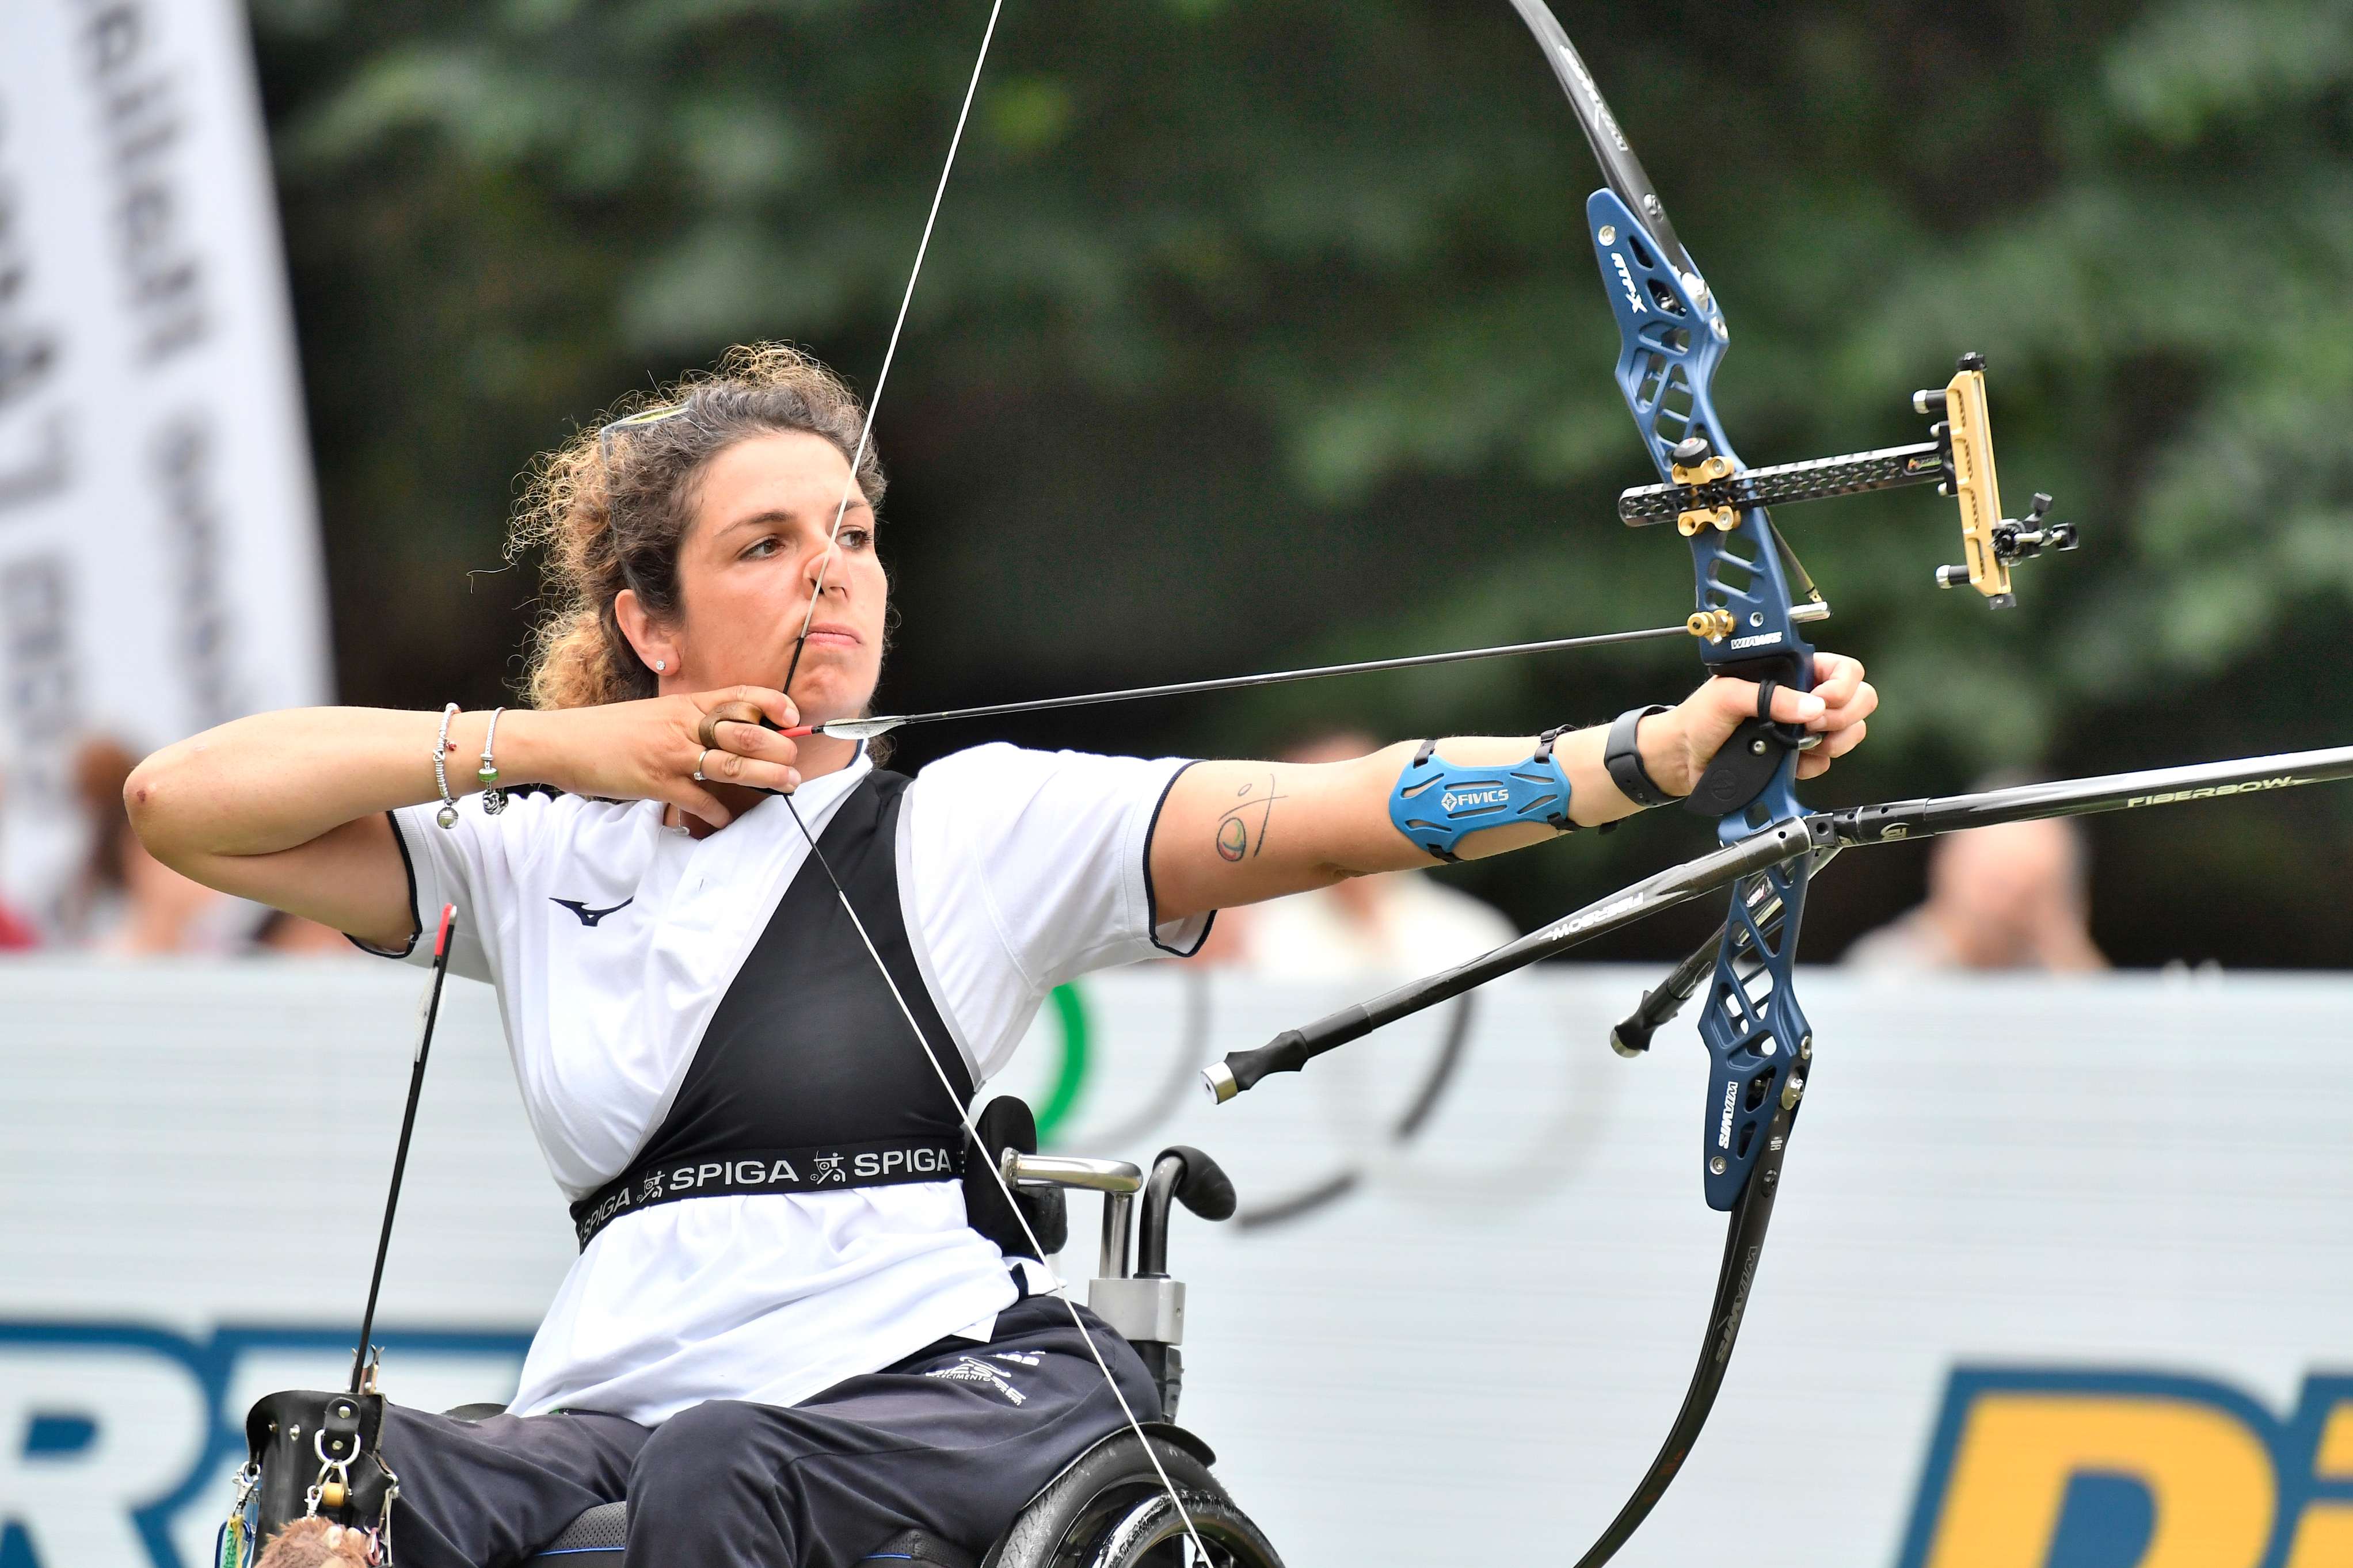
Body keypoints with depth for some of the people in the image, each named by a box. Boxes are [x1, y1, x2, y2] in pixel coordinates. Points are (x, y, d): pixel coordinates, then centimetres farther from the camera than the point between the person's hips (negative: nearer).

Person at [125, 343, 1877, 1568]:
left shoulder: (977, 823, 8)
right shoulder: (535, 859, 17)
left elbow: (1343, 813, -5)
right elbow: (183, 801, 12)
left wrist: (1669, 749, -19)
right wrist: (539, 750, 4)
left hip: (936, 1393, -2)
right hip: (621, 1404, 2)